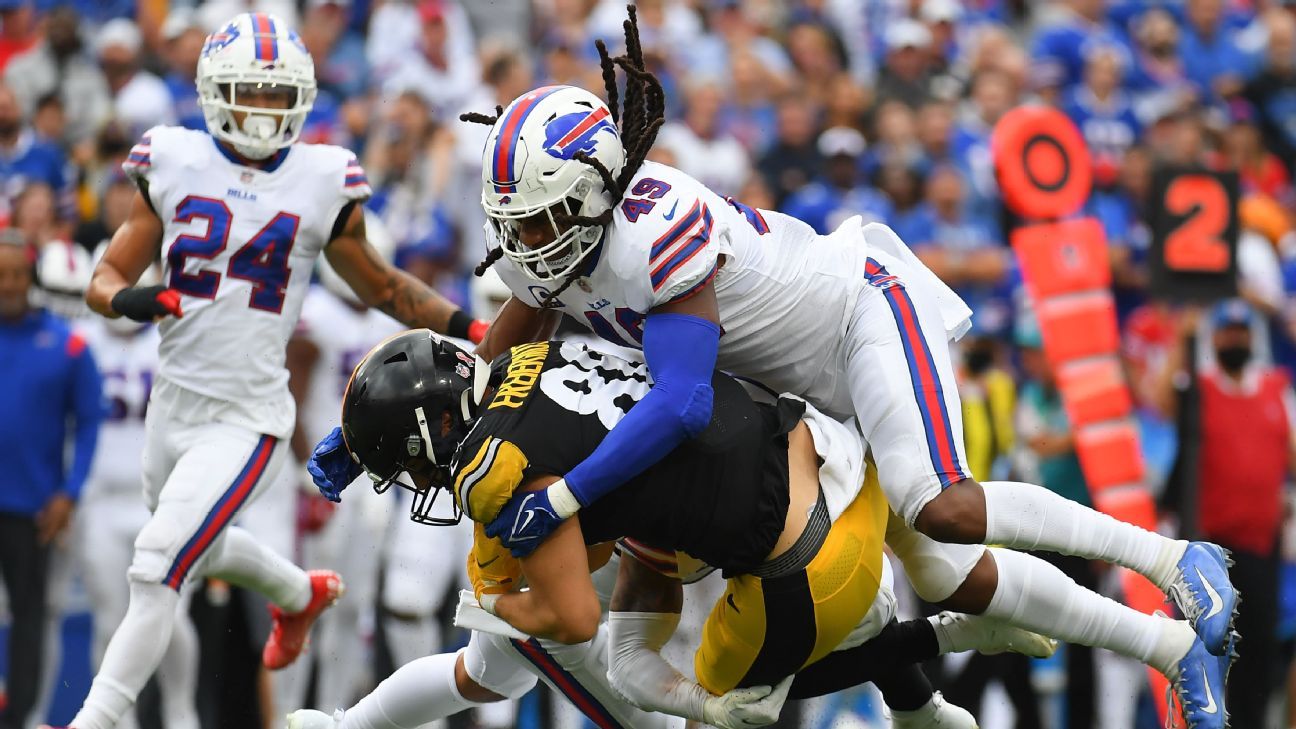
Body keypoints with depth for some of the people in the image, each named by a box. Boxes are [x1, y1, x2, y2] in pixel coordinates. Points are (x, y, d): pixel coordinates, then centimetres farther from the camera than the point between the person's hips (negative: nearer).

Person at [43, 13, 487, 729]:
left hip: (246, 419, -4)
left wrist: (468, 327, -1)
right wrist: (128, 300, -22)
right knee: (204, 548, 27)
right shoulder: (175, 168, 0)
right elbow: (105, 278, 2)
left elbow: (382, 287, 10)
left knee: (158, 567, -16)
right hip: (174, 402, 4)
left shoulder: (321, 185, -3)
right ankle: (302, 594, 58)